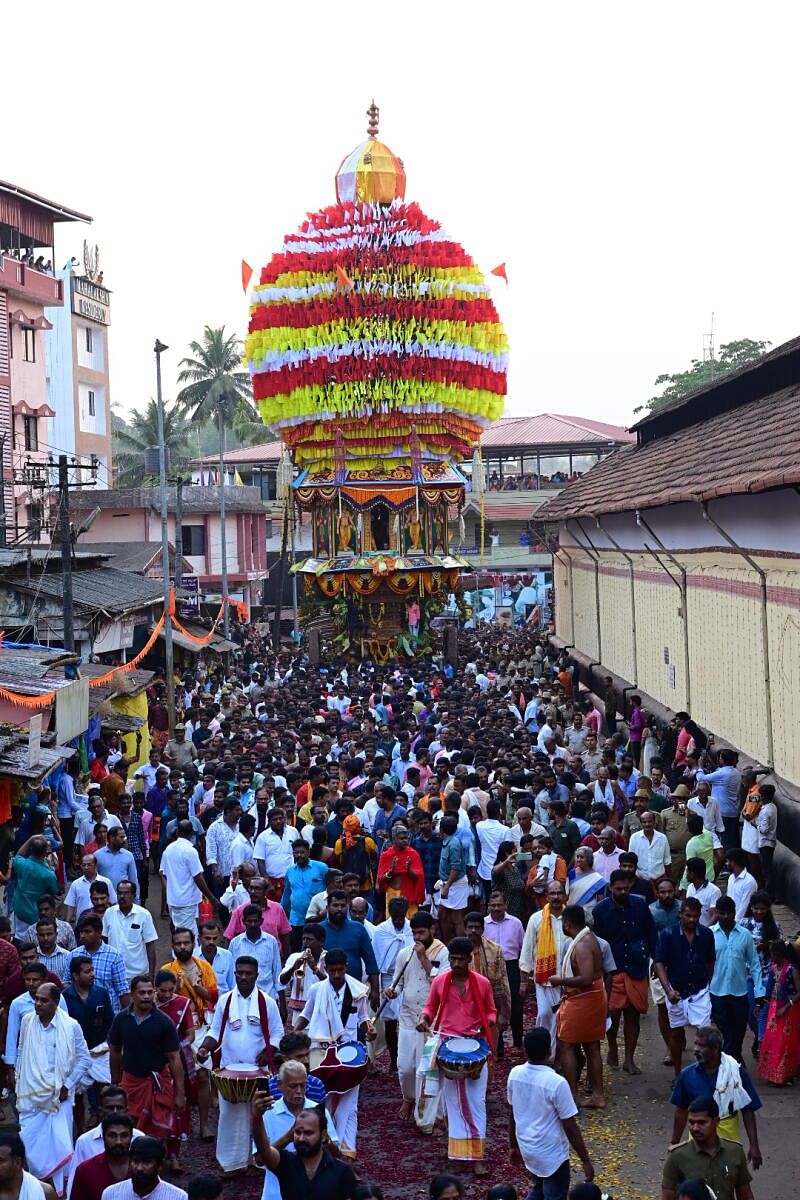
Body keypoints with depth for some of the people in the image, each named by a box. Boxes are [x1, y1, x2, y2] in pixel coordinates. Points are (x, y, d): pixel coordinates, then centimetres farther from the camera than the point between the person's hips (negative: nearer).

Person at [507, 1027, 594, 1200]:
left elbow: (512, 1115, 5)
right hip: (552, 1155, -6)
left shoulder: (514, 1074, -8)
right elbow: (570, 1127, -19)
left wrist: (514, 1146, 19)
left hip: (527, 1149, 6)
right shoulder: (556, 1083, -26)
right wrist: (586, 1161, -9)